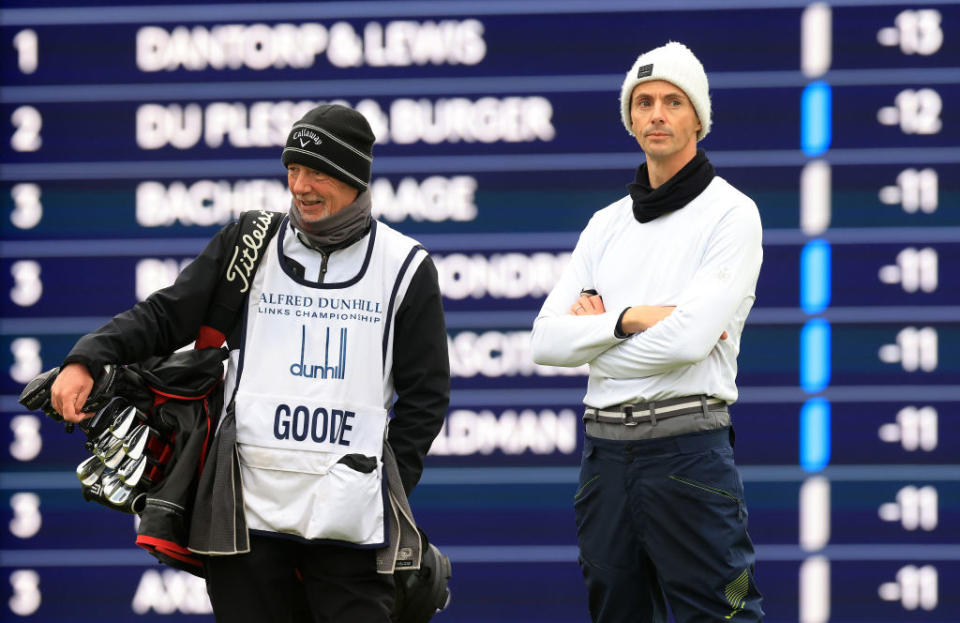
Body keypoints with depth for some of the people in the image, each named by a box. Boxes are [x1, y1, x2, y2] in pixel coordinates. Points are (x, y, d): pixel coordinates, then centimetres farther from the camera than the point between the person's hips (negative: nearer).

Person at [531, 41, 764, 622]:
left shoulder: (731, 214, -4)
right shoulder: (607, 224, 15)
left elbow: (689, 338, -16)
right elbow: (547, 340, 5)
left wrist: (597, 331, -4)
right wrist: (631, 318, -8)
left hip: (687, 447, -7)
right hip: (606, 450, 7)